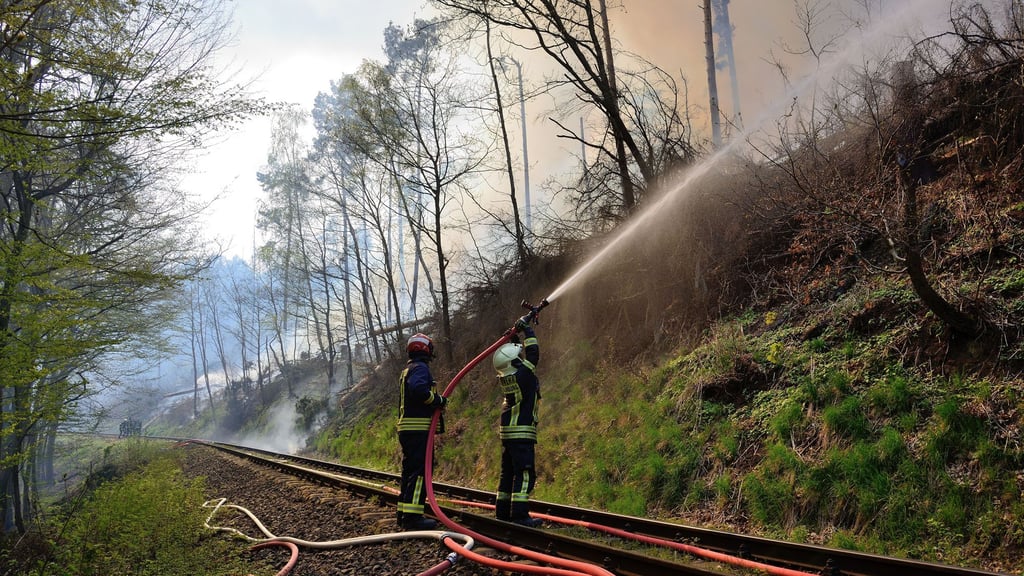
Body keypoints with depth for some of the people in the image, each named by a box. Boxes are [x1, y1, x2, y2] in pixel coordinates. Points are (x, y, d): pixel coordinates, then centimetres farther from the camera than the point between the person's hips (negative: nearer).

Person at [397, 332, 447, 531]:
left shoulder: (407, 370, 22)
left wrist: (436, 401, 12)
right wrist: (438, 400, -16)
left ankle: (404, 513, 19)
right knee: (419, 471, -11)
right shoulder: (420, 368, -10)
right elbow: (418, 389, -29)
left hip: (407, 428, 10)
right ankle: (413, 515, -15)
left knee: (410, 471, 15)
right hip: (418, 429, -10)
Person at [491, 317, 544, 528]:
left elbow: (513, 352, 21)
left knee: (508, 473, 15)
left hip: (508, 431, 8)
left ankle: (502, 511, 20)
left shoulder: (506, 377, 4)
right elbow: (533, 352, -8)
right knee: (525, 474, -7)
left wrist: (514, 334, 19)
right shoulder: (524, 374, -17)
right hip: (521, 432, -8)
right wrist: (526, 328, 2)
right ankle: (520, 515, -10)